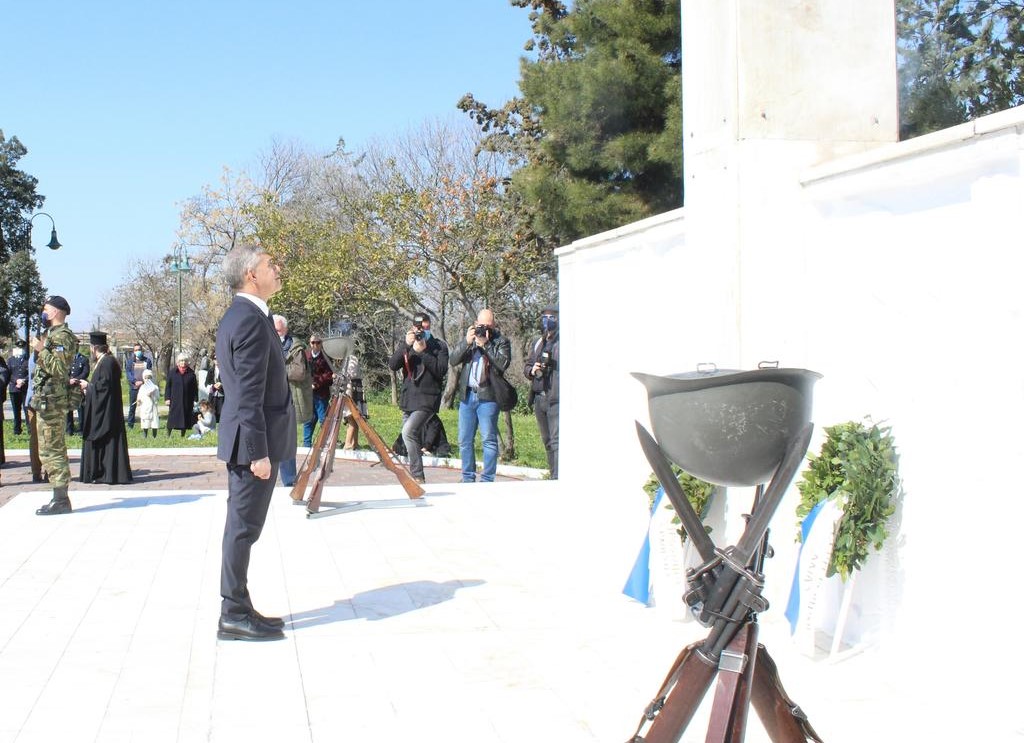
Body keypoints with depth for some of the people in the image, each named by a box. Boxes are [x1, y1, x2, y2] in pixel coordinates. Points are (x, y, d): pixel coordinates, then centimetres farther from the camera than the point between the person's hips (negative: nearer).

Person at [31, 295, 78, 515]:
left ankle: (60, 500, -6)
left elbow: (59, 368, -23)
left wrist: (41, 350, -18)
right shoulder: (53, 335, 19)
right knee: (52, 451, 13)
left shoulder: (62, 336, -12)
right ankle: (60, 498, 17)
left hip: (51, 403, -11)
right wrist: (40, 349, 14)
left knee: (51, 451, -9)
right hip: (44, 402, 11)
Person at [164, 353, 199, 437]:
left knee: (185, 419, 4)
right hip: (174, 401, -1)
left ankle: (183, 435, 14)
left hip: (187, 401, 1)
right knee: (172, 417, -2)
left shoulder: (191, 373, 4)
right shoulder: (173, 372, 2)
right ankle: (168, 435, 6)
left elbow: (195, 388, 5)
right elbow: (168, 386, 4)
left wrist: (195, 400, 1)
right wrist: (167, 398, -3)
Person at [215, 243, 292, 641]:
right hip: (255, 440, -10)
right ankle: (234, 615, 5)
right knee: (244, 528, -3)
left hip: (247, 439, 10)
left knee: (241, 528, 15)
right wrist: (258, 452, -22)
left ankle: (238, 608, 23)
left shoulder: (237, 316, 14)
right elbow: (249, 394, -22)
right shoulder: (251, 320, -18)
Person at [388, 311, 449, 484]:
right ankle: (416, 476, 22)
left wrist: (423, 352, -18)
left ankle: (417, 476, -20)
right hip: (408, 399, 6)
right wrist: (406, 345, -15)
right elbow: (393, 365, -4)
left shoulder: (439, 346, 0)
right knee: (414, 440, 11)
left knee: (408, 432, -23)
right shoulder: (404, 345, 11)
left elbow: (442, 370, -13)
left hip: (427, 399, -6)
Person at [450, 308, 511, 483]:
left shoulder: (501, 341, 3)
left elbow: (503, 363, -15)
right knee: (465, 440, 9)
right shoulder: (469, 339, 15)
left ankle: (487, 480, 1)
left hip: (488, 396, -5)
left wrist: (486, 344, -15)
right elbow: (454, 360, 2)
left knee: (489, 440, -4)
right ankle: (468, 478, 19)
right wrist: (467, 342, -10)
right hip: (467, 395, 5)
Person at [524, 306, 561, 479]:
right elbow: (526, 366, 22)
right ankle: (553, 475, 20)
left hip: (556, 399, -7)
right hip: (539, 398, 7)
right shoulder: (537, 343, 19)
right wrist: (532, 370, 0)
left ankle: (557, 478, -19)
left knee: (556, 441, -15)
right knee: (547, 441, 13)